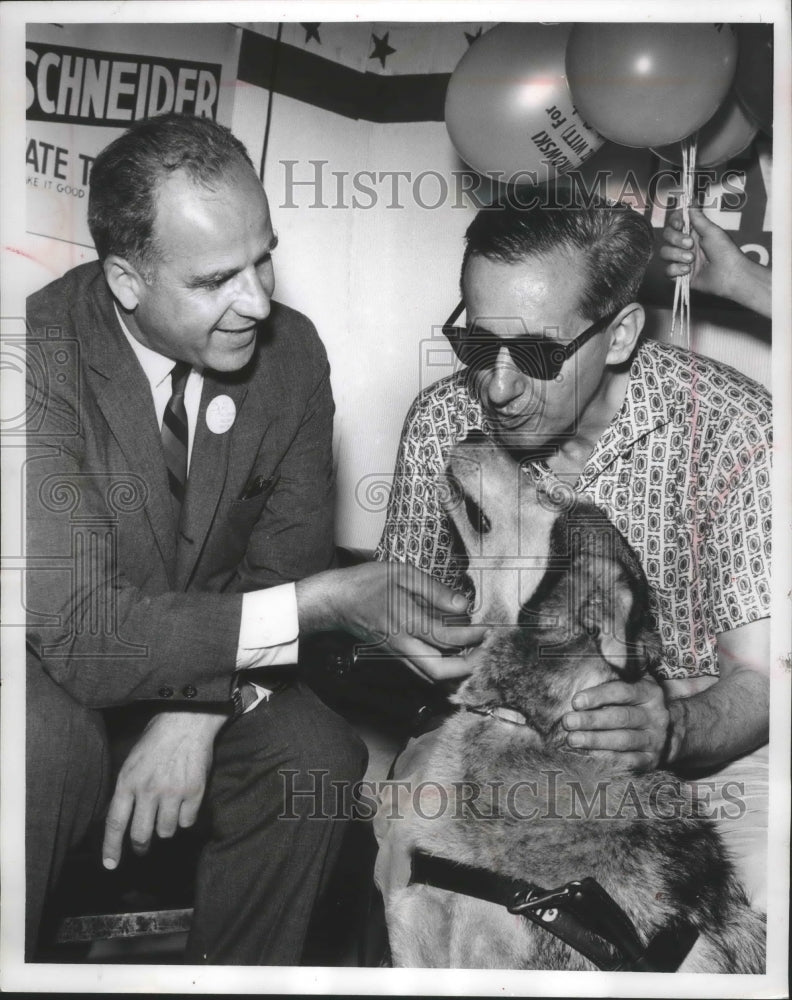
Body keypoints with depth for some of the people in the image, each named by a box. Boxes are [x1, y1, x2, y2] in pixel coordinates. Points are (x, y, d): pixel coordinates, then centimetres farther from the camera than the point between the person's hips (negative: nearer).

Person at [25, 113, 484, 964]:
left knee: (316, 756, -21)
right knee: (45, 742, -34)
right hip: (49, 675, -3)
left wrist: (197, 714, -22)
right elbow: (82, 634, -31)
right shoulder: (42, 361, -26)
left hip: (202, 671, 4)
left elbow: (285, 566, -7)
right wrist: (320, 604, -35)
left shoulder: (291, 352, -11)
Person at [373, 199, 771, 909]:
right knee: (408, 838, -26)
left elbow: (758, 680, -17)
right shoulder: (441, 423, -9)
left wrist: (674, 732, -39)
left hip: (704, 733, -1)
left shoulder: (735, 430, -19)